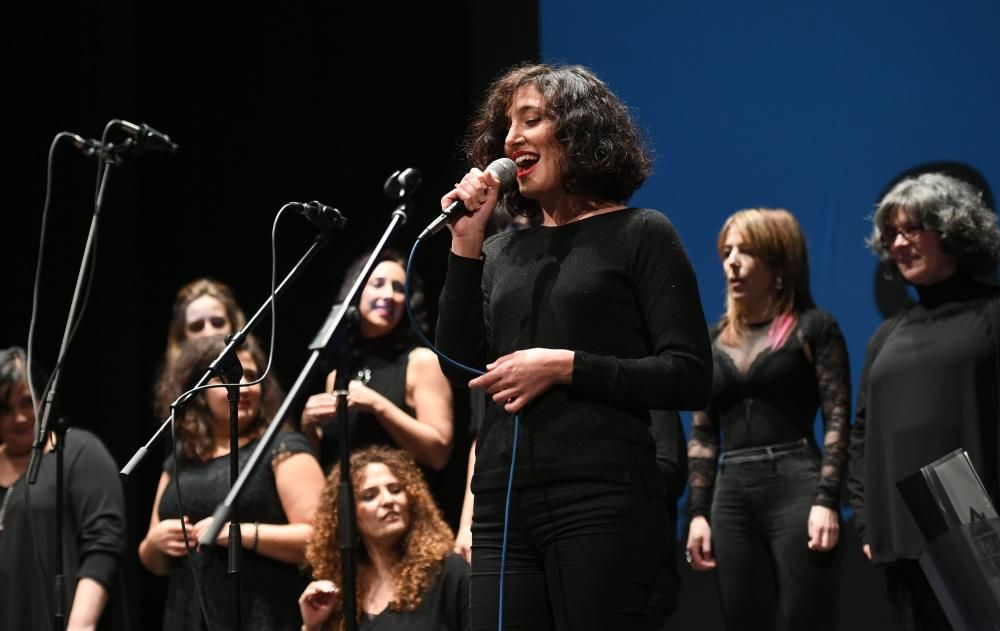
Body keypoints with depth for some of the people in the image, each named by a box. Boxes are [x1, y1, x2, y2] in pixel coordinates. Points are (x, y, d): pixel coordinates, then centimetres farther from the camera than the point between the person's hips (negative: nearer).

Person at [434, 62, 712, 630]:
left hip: (603, 500, -5)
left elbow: (689, 378, -6)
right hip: (503, 504, 5)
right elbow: (460, 365, 7)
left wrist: (565, 366, -13)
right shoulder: (504, 251, 19)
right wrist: (466, 241, 4)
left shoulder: (640, 236, 2)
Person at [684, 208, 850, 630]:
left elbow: (837, 421, -3)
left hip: (795, 487, -5)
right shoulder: (716, 340, 17)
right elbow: (702, 434, 17)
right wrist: (698, 512, 7)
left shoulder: (814, 328, 4)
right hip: (731, 496, 5)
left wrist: (827, 500, -14)